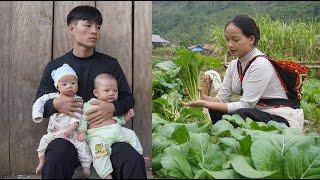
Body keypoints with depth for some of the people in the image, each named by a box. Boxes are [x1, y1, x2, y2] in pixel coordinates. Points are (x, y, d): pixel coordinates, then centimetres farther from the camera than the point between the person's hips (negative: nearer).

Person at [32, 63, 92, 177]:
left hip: (71, 131, -3)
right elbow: (40, 101, 9)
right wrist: (37, 115, -5)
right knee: (44, 141, -10)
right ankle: (41, 163, 10)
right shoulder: (53, 97, 7)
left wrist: (71, 128, -25)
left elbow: (77, 117, -11)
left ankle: (86, 166, -5)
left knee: (82, 145, -19)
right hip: (54, 132, 3)